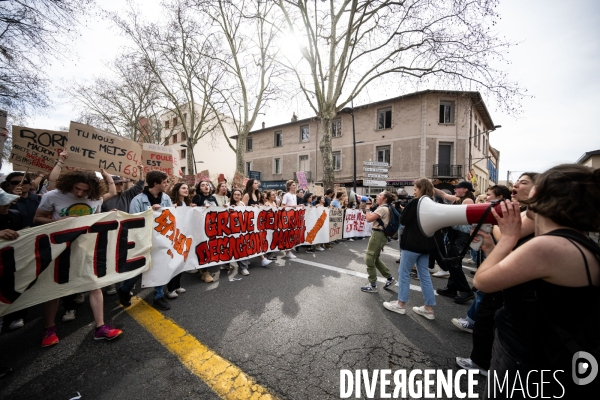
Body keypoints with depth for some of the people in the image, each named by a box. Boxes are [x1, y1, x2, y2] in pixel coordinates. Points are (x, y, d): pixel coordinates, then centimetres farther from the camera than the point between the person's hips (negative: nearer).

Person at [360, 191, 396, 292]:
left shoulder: (382, 209, -17)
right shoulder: (384, 208, 16)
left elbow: (369, 219, -20)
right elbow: (372, 218, 16)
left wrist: (368, 208, -8)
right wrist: (370, 208, 10)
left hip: (378, 234, -11)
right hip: (379, 234, 11)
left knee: (369, 259, -3)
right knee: (375, 259, 18)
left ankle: (373, 285, 6)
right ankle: (389, 277, 28)